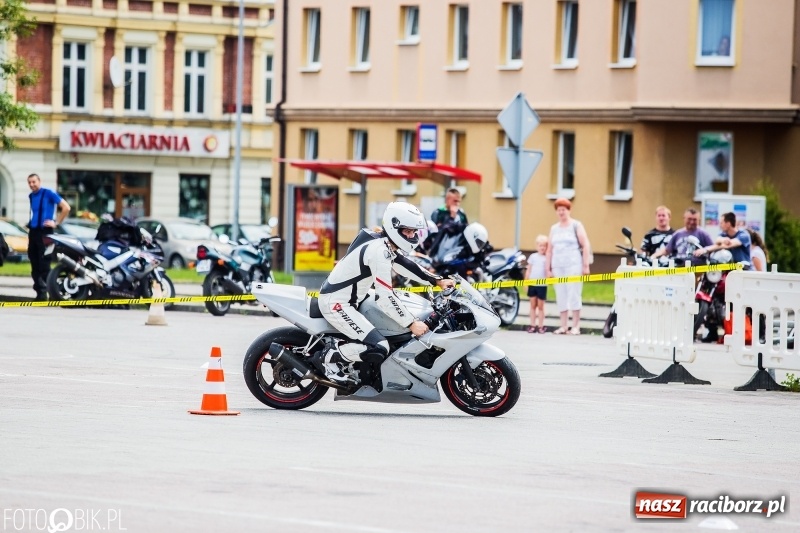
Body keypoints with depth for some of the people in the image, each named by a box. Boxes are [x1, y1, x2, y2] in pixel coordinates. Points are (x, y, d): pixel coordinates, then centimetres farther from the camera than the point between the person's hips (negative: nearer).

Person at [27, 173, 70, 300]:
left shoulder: (49, 193, -8)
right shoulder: (31, 196, 13)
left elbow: (66, 208, -10)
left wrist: (56, 222, -10)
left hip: (44, 232, -7)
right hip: (33, 231, 7)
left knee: (44, 264, -8)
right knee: (34, 264, 8)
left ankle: (43, 293, -7)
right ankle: (38, 290, 14)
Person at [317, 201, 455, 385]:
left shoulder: (386, 244, 6)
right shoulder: (379, 251, -23)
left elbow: (406, 266, 21)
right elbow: (385, 297, -26)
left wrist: (437, 281, 14)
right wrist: (412, 324, -22)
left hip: (351, 299, 11)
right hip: (336, 304, -11)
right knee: (379, 348, -20)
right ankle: (330, 355, -5)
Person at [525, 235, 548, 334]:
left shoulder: (548, 258, 0)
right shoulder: (533, 256, 4)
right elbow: (528, 270, 7)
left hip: (542, 285, -2)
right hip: (532, 284, 2)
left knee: (540, 306, 4)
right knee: (533, 305, 7)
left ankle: (540, 326, 6)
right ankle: (533, 325, 10)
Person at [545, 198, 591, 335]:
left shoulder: (576, 226, 3)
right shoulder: (554, 228, 17)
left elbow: (585, 245, -2)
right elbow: (549, 249, 18)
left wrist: (586, 265, -9)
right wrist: (548, 269, 13)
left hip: (573, 265, -5)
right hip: (558, 266, 5)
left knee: (573, 294, -9)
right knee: (561, 296, 2)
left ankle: (576, 326, -8)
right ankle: (563, 326, 5)